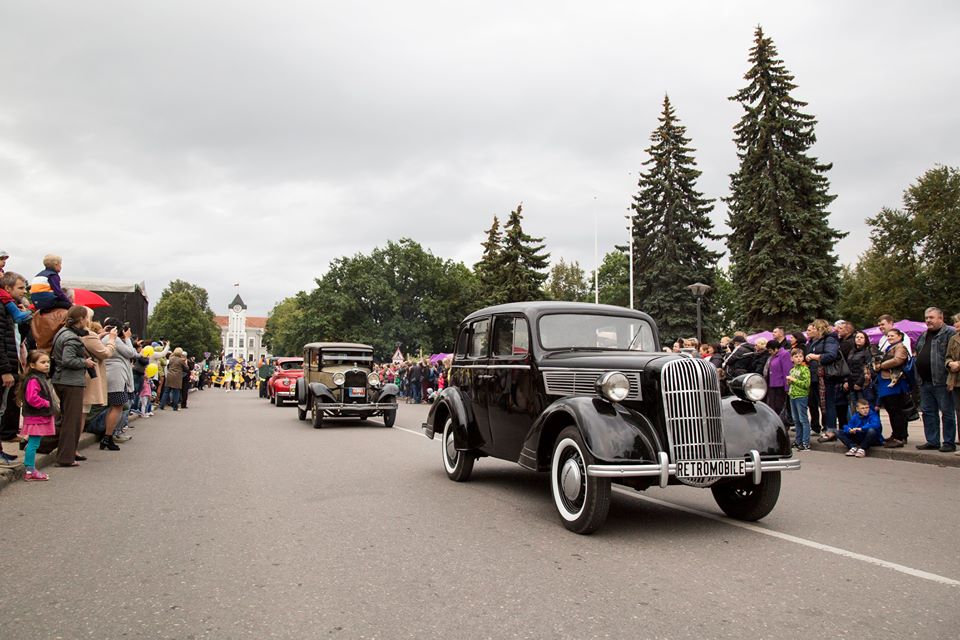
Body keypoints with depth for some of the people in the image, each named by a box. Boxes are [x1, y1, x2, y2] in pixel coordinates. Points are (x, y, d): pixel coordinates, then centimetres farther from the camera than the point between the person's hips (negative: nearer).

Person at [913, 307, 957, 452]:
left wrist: (949, 366, -20)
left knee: (947, 412, 0)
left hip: (941, 381, -8)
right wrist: (918, 377, 19)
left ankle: (949, 443, 6)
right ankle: (932, 441, 18)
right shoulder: (923, 336, 19)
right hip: (925, 382, 8)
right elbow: (918, 354, 26)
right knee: (928, 412, 11)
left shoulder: (950, 333, -6)